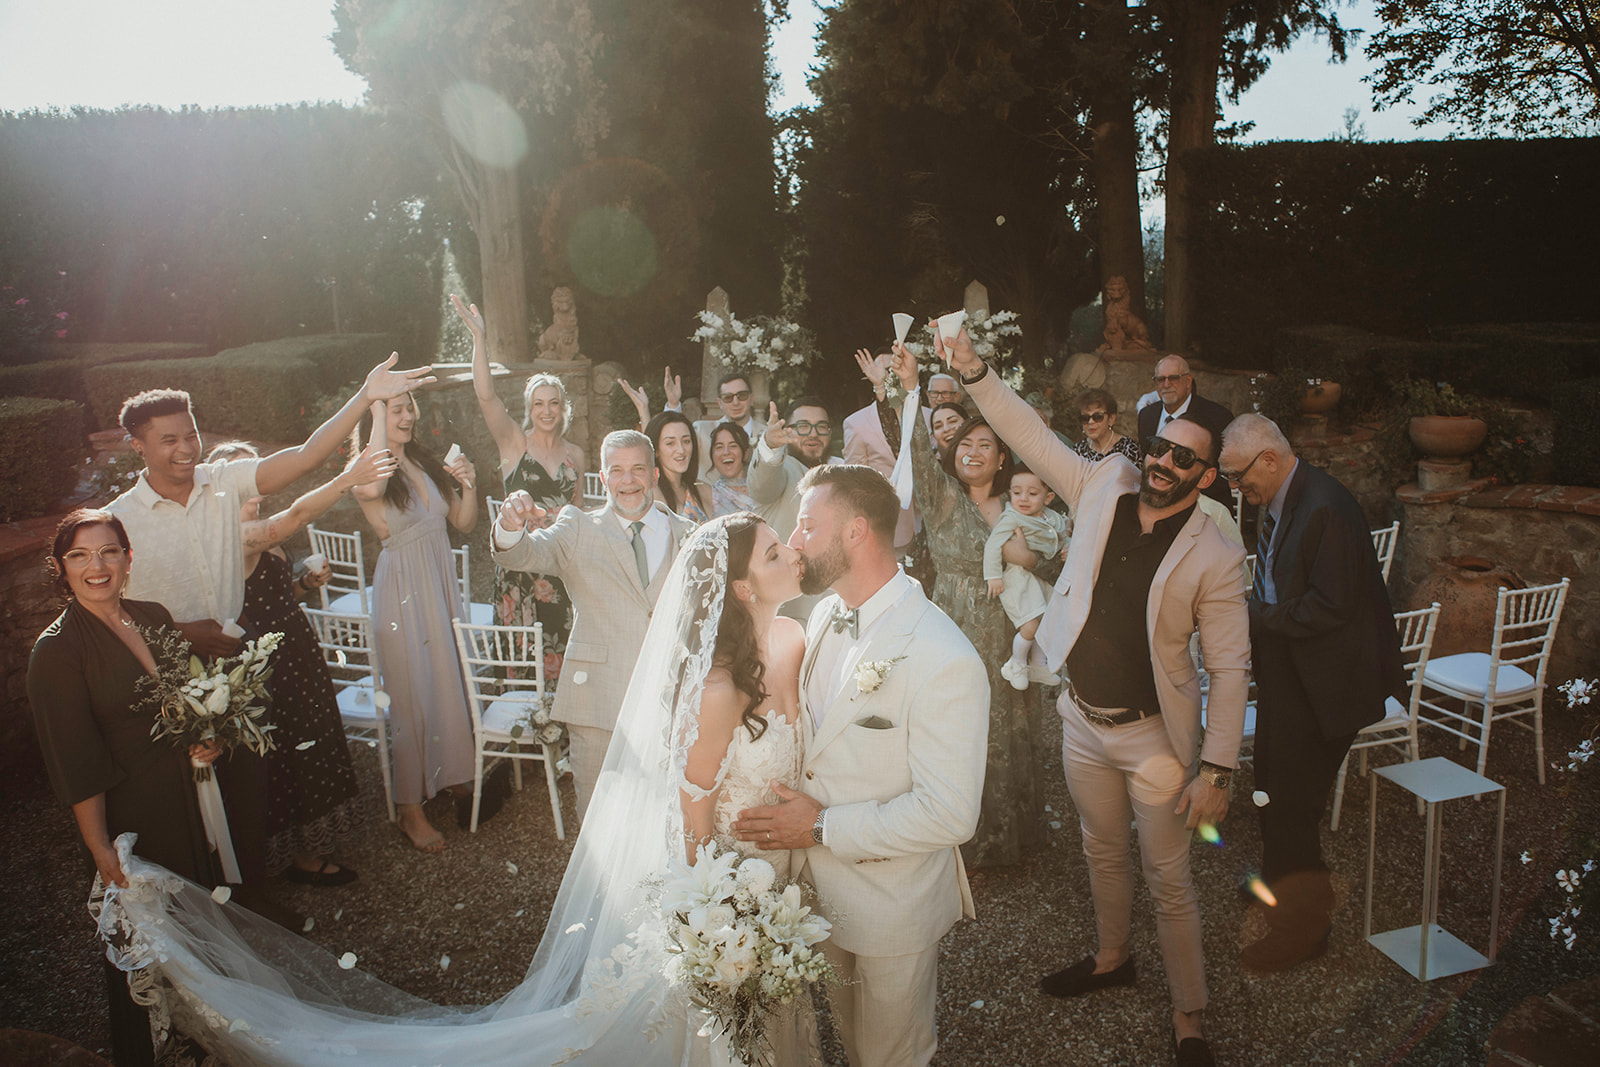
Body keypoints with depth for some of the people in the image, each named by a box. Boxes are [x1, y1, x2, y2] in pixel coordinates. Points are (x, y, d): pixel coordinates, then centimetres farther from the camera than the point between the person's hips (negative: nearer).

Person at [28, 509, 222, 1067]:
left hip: (184, 792, 6)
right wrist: (101, 849, -15)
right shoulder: (56, 649, -18)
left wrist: (205, 739, -4)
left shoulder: (154, 617, 0)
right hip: (126, 813, -6)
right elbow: (75, 767, -17)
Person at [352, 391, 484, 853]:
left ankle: (457, 777, 31)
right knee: (412, 693, -1)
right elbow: (371, 488, -36)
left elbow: (465, 524, 13)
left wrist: (468, 487, -7)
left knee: (450, 681, 13)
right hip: (402, 589, -6)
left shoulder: (428, 464, 10)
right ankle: (410, 809, 11)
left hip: (442, 582, 6)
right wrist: (378, 413, -28)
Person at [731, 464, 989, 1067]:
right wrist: (792, 812, -3)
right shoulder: (825, 616, -3)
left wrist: (823, 827, -23)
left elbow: (950, 815, -28)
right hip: (822, 882, 7)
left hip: (894, 902, -6)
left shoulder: (942, 658, -29)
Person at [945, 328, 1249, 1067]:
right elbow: (1032, 435, -2)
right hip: (1083, 721, 4)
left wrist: (1217, 770, -15)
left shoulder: (1214, 558, -16)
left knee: (1169, 879, 7)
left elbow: (1230, 668, -13)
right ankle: (1112, 959, 47)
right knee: (1102, 853, 23)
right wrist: (973, 373, -12)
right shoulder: (1103, 488, -5)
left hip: (1153, 735, -4)